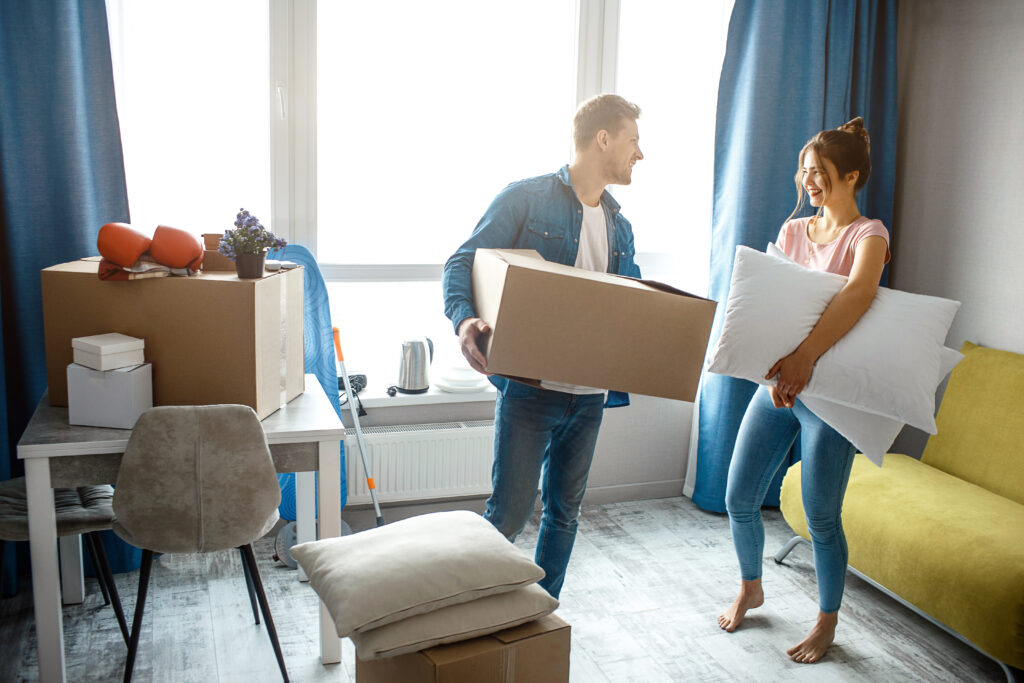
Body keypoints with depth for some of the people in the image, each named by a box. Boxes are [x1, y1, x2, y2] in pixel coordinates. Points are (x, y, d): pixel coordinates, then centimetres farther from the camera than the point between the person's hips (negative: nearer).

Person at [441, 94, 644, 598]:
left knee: (564, 510, 16)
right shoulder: (526, 199, -5)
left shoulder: (619, 227, 15)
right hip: (530, 386, -6)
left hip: (590, 392, 7)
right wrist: (465, 319, -30)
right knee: (510, 512, -5)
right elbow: (461, 264, -9)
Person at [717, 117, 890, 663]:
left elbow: (859, 293, -29)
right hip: (777, 381, 5)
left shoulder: (868, 234, -7)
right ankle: (750, 588, 36)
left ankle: (827, 624, 26)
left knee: (821, 518, 3)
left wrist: (807, 355, -41)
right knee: (738, 499, 9)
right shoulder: (792, 230, 9)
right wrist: (776, 369, -17)